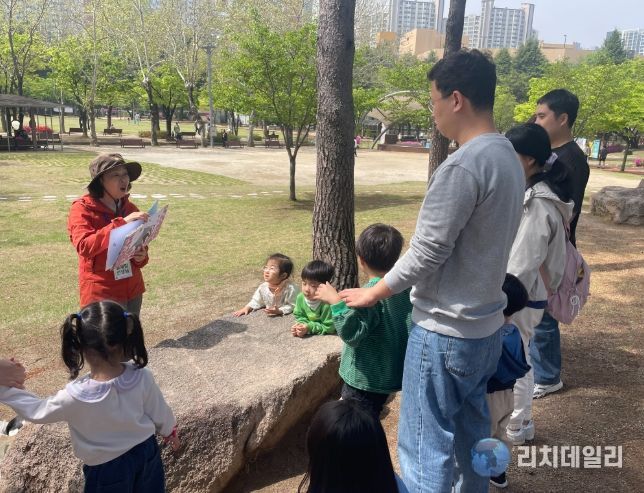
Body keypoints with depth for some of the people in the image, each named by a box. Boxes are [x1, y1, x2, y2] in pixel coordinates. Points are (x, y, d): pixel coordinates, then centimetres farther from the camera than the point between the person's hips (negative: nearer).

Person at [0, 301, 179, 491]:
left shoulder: (75, 397, -31)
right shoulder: (142, 377, -24)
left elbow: (35, 410, -11)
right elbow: (160, 414, -6)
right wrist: (170, 432, 15)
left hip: (109, 469, -2)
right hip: (145, 452, 2)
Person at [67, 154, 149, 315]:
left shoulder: (130, 209, 7)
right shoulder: (82, 209, -9)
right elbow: (84, 246, -24)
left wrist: (141, 257, -6)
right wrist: (121, 223, -30)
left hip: (133, 290, 6)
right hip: (101, 294, -5)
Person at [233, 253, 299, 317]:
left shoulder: (290, 288, -18)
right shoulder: (263, 287, 0)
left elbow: (292, 306, -16)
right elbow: (256, 301, 14)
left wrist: (279, 311, -28)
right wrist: (247, 308, 0)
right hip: (269, 317, 4)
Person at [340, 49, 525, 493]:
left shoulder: (462, 166, -23)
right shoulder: (509, 158, 5)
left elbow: (425, 254, -20)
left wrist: (371, 295, -5)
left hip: (445, 332, -9)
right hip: (487, 325, 9)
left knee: (426, 445, 7)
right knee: (471, 430, 24)